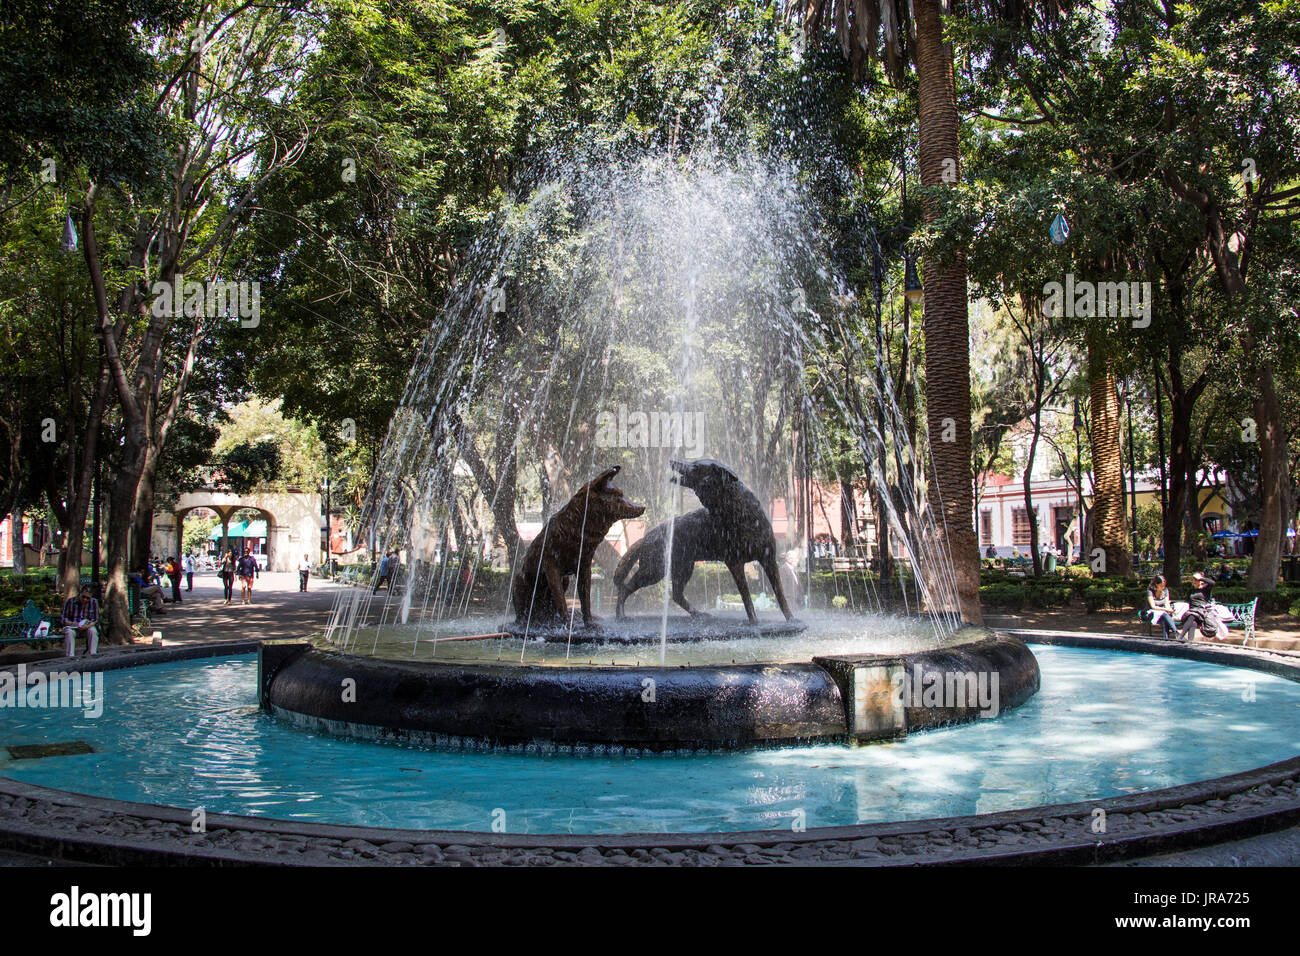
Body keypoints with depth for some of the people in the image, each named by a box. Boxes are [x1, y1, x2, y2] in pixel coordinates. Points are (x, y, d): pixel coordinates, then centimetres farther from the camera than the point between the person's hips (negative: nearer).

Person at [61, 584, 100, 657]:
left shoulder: (94, 602, -3)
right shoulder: (69, 602, -5)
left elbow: (96, 620, -5)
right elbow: (64, 619, -4)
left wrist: (87, 626, -25)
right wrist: (71, 623, -26)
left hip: (88, 626, 1)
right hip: (72, 626, -1)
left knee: (93, 631, -32)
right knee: (69, 633, -34)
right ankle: (70, 657, -39)